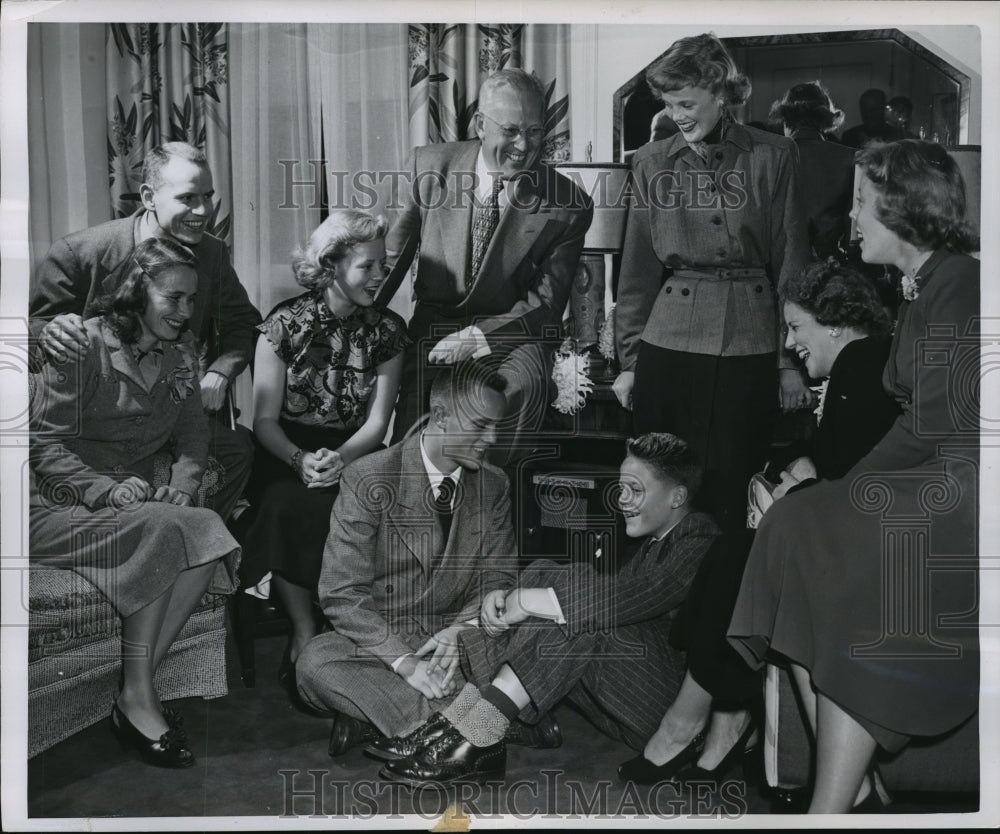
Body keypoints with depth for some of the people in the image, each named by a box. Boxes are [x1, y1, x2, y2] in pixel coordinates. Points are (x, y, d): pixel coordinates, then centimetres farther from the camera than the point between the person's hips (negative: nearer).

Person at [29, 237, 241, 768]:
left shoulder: (180, 354, 12)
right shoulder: (83, 346, -8)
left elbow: (192, 433, 11)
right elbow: (46, 445, -11)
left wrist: (183, 478, -11)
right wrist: (107, 489, -26)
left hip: (138, 504, 6)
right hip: (61, 508, -5)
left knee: (208, 530, -26)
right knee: (167, 530, -33)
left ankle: (137, 697, -21)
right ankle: (138, 699, -24)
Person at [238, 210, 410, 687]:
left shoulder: (388, 330, 4)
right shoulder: (285, 324, -2)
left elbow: (377, 422, 0)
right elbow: (265, 419, -3)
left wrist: (340, 458, -20)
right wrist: (300, 460, -23)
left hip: (353, 453, 2)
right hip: (286, 454, -1)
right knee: (288, 506, -34)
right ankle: (304, 631, -17)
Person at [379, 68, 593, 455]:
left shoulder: (568, 204, -7)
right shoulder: (428, 167, -3)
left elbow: (546, 306, -4)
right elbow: (391, 256, 5)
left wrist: (477, 337, -18)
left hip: (511, 332, 0)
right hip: (434, 325, 1)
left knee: (523, 388, -34)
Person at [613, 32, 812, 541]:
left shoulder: (772, 157, 3)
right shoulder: (652, 162, 7)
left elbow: (791, 262, 4)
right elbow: (637, 268, 8)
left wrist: (792, 360, 1)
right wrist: (629, 361, 5)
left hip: (749, 344, -1)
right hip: (666, 342, 1)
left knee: (732, 491, 2)